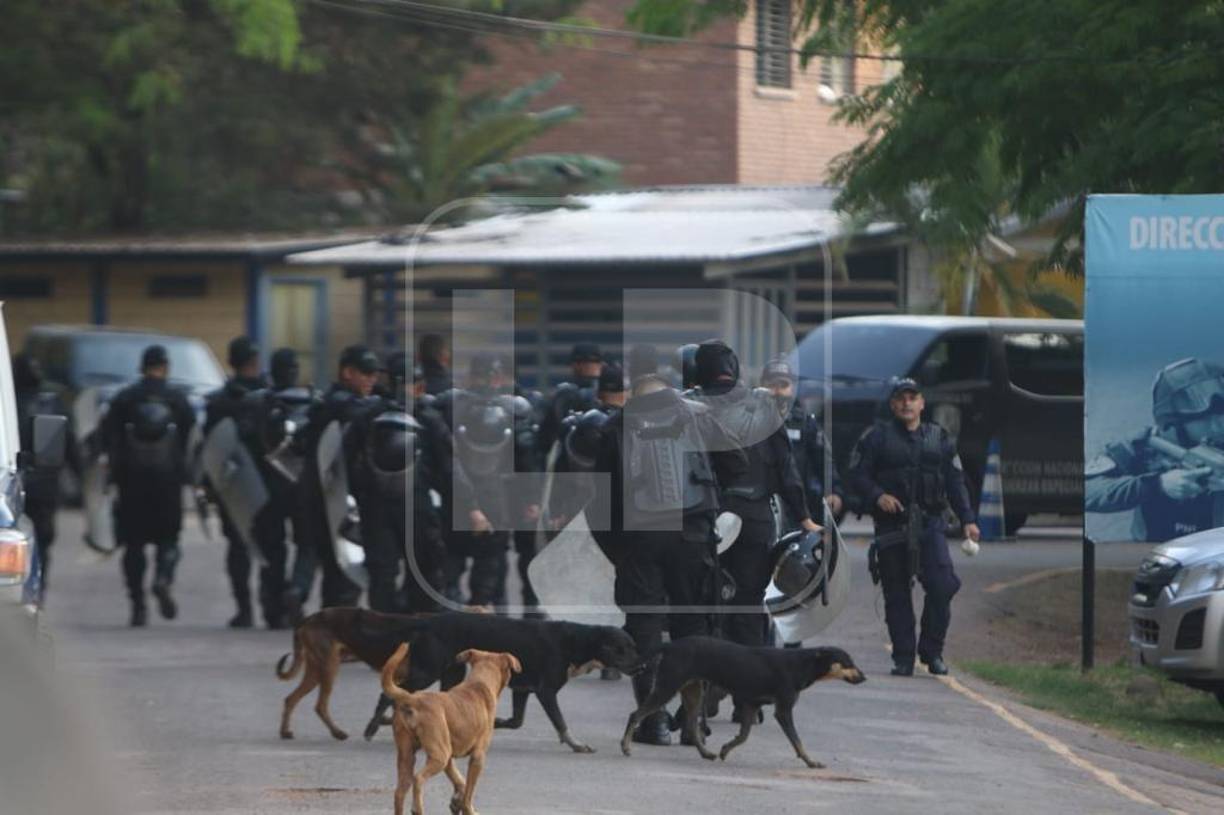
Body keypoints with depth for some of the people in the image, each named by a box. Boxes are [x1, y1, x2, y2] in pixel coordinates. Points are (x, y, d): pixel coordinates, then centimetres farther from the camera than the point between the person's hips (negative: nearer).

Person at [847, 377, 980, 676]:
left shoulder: (939, 438, 12)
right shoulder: (876, 436, 5)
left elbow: (955, 481, 13)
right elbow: (856, 475, 2)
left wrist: (968, 519, 5)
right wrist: (877, 496, -16)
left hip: (929, 524, 1)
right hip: (891, 525, -1)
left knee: (943, 585, -13)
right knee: (896, 593, 2)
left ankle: (932, 651, 1)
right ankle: (903, 657, 9)